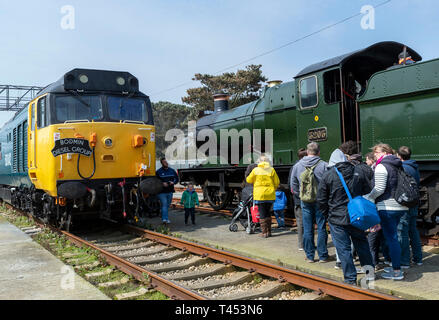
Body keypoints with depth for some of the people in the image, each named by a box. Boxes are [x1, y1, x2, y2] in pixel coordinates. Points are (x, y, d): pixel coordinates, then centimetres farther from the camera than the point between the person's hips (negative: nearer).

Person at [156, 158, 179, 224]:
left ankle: (165, 217, 26)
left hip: (170, 191, 5)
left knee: (168, 205, 13)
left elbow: (176, 178, 13)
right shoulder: (158, 172, -4)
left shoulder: (172, 171, 8)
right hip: (162, 192, -5)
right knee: (164, 205, -13)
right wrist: (162, 183, -20)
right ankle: (165, 219, -16)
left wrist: (173, 182, -8)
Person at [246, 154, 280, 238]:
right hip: (270, 195, 2)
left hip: (260, 195, -2)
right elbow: (277, 182, 3)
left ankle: (264, 232, 1)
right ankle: (269, 231, 17)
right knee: (268, 213, 15)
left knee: (262, 214, 3)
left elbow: (249, 180, 6)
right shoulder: (271, 170, 1)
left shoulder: (255, 170, -3)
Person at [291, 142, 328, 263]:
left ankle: (310, 256, 15)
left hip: (305, 202, 2)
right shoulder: (324, 165, -10)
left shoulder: (297, 166, 1)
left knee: (307, 229, 9)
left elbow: (294, 184, 8)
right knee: (321, 228, 7)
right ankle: (322, 255, 13)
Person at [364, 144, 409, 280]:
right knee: (393, 237, 18)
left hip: (387, 207, -9)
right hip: (401, 206, 9)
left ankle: (397, 272, 2)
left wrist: (368, 197, -4)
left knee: (391, 238, -3)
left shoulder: (382, 166, -11)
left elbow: (379, 189, -17)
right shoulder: (398, 165, 14)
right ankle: (396, 266, 26)